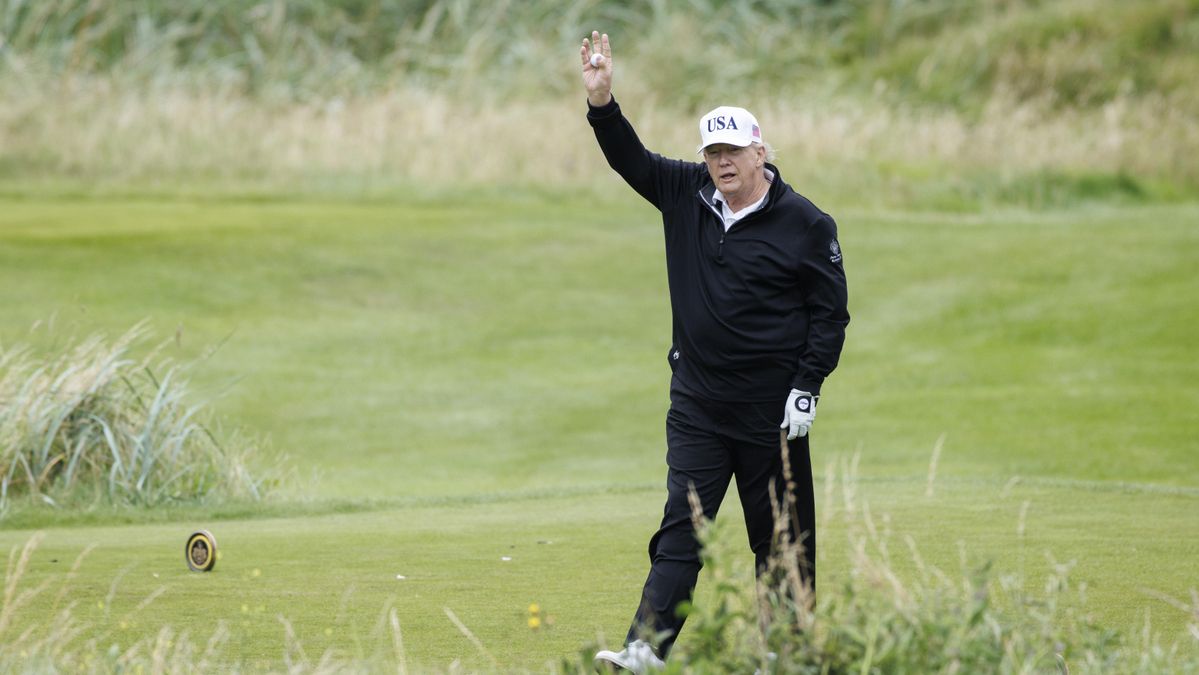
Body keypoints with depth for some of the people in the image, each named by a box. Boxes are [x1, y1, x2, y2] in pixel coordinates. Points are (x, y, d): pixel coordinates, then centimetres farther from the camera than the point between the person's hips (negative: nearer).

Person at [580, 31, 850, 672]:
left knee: (780, 535, 6)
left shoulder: (806, 225, -6)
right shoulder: (686, 194, 5)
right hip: (697, 402, 3)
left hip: (771, 408, -3)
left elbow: (830, 312, -5)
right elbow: (630, 158, 6)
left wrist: (807, 389, -11)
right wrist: (602, 103, -11)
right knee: (681, 525, -5)